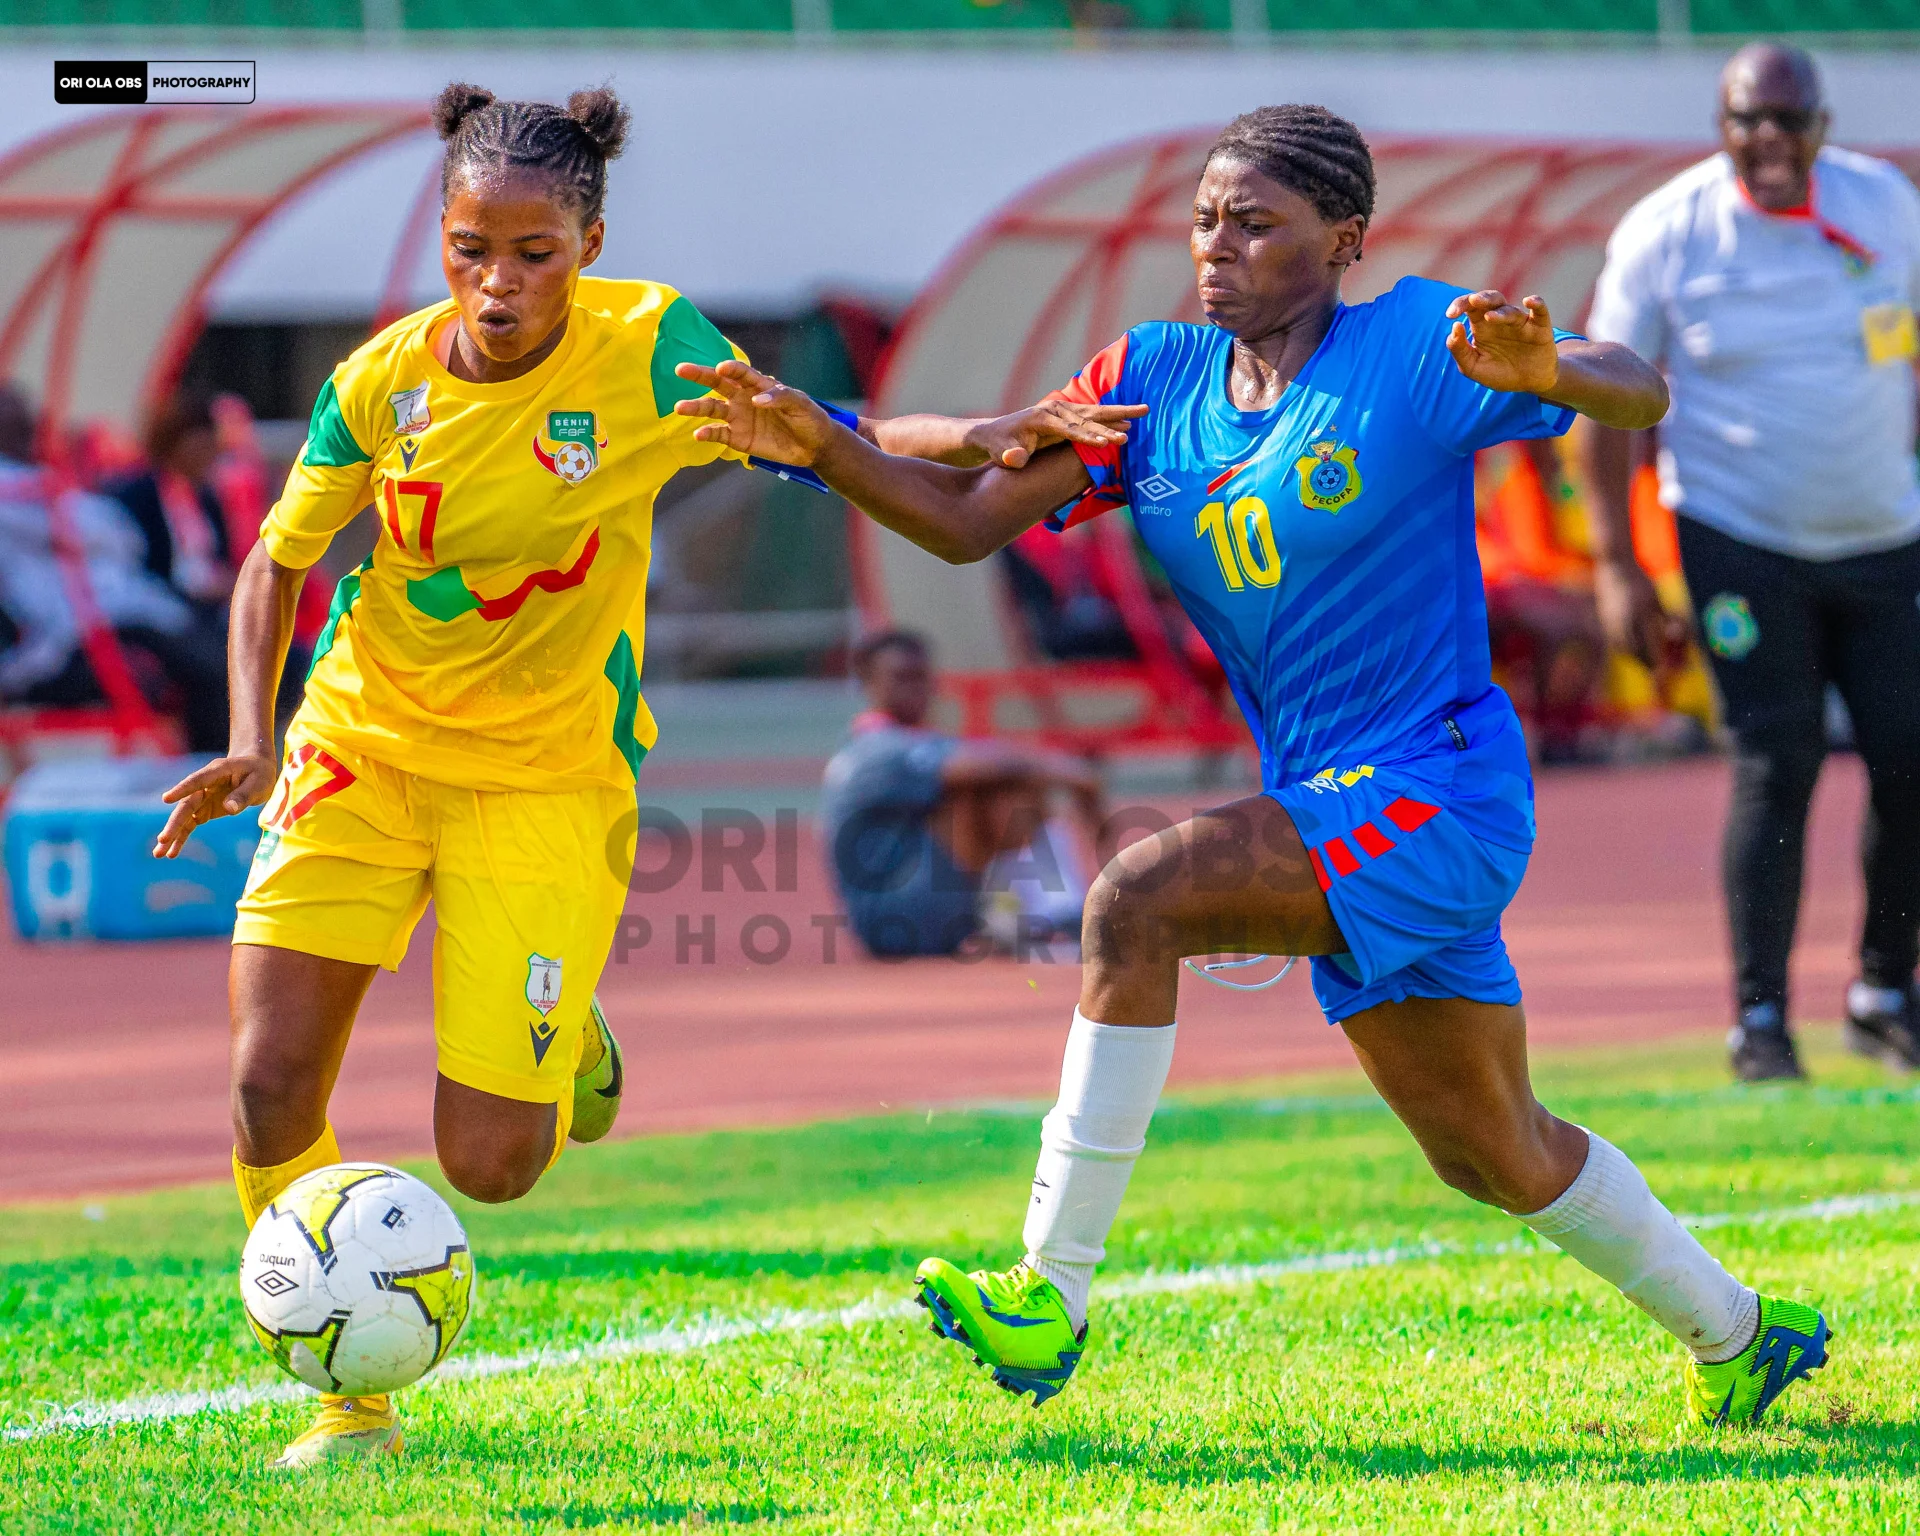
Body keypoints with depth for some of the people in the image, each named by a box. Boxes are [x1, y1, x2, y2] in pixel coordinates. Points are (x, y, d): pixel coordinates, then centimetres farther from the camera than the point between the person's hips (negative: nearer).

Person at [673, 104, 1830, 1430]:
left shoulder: (1411, 349, -10)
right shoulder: (1152, 381, 6)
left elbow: (1640, 395, -16)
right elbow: (967, 519, 1)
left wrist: (1549, 373, -38)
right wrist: (821, 446, -15)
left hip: (1440, 792, -8)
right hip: (1339, 818, 8)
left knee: (1136, 904, -26)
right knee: (1494, 1154, 17)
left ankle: (1054, 1296, -24)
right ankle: (1732, 1335, 38)